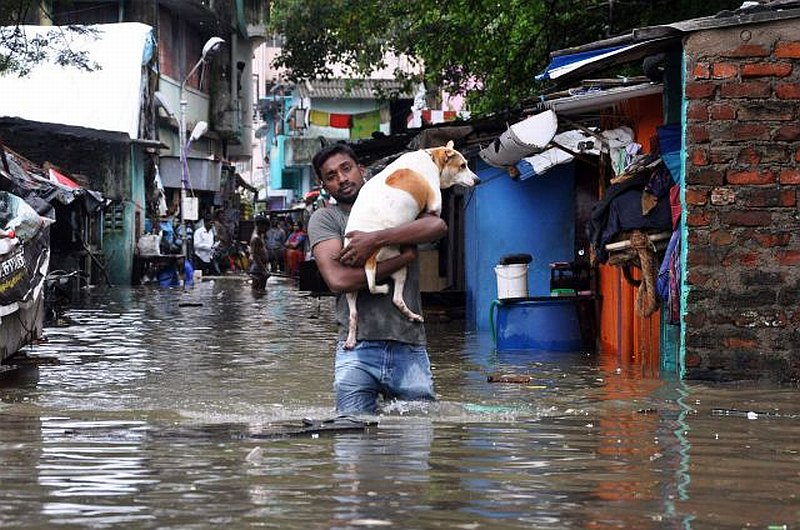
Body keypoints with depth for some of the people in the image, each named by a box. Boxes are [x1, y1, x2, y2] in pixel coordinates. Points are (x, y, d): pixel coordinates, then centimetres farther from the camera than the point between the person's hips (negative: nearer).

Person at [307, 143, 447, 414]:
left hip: (410, 349, 2)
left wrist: (375, 240, -14)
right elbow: (338, 279, -10)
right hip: (358, 352, -2)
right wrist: (404, 257, -7)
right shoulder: (325, 218, 7)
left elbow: (438, 226, -7)